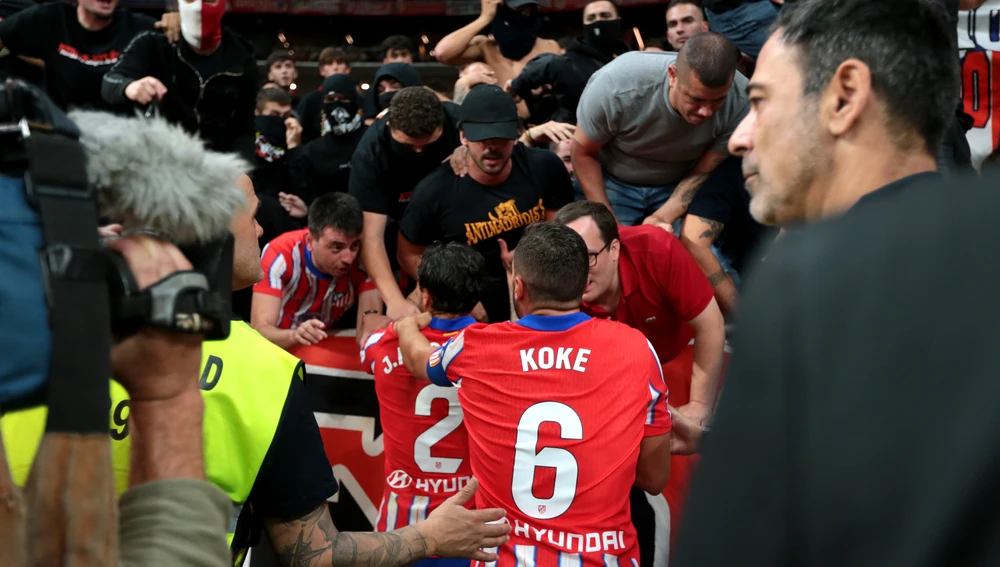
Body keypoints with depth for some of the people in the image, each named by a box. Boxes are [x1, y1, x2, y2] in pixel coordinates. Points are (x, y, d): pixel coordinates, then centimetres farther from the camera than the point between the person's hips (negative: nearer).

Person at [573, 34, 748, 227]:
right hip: (614, 183, -1)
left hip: (678, 187, 1)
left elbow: (703, 173, -17)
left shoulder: (739, 103, -29)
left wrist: (661, 219, -31)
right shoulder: (616, 87, -34)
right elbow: (583, 153, -17)